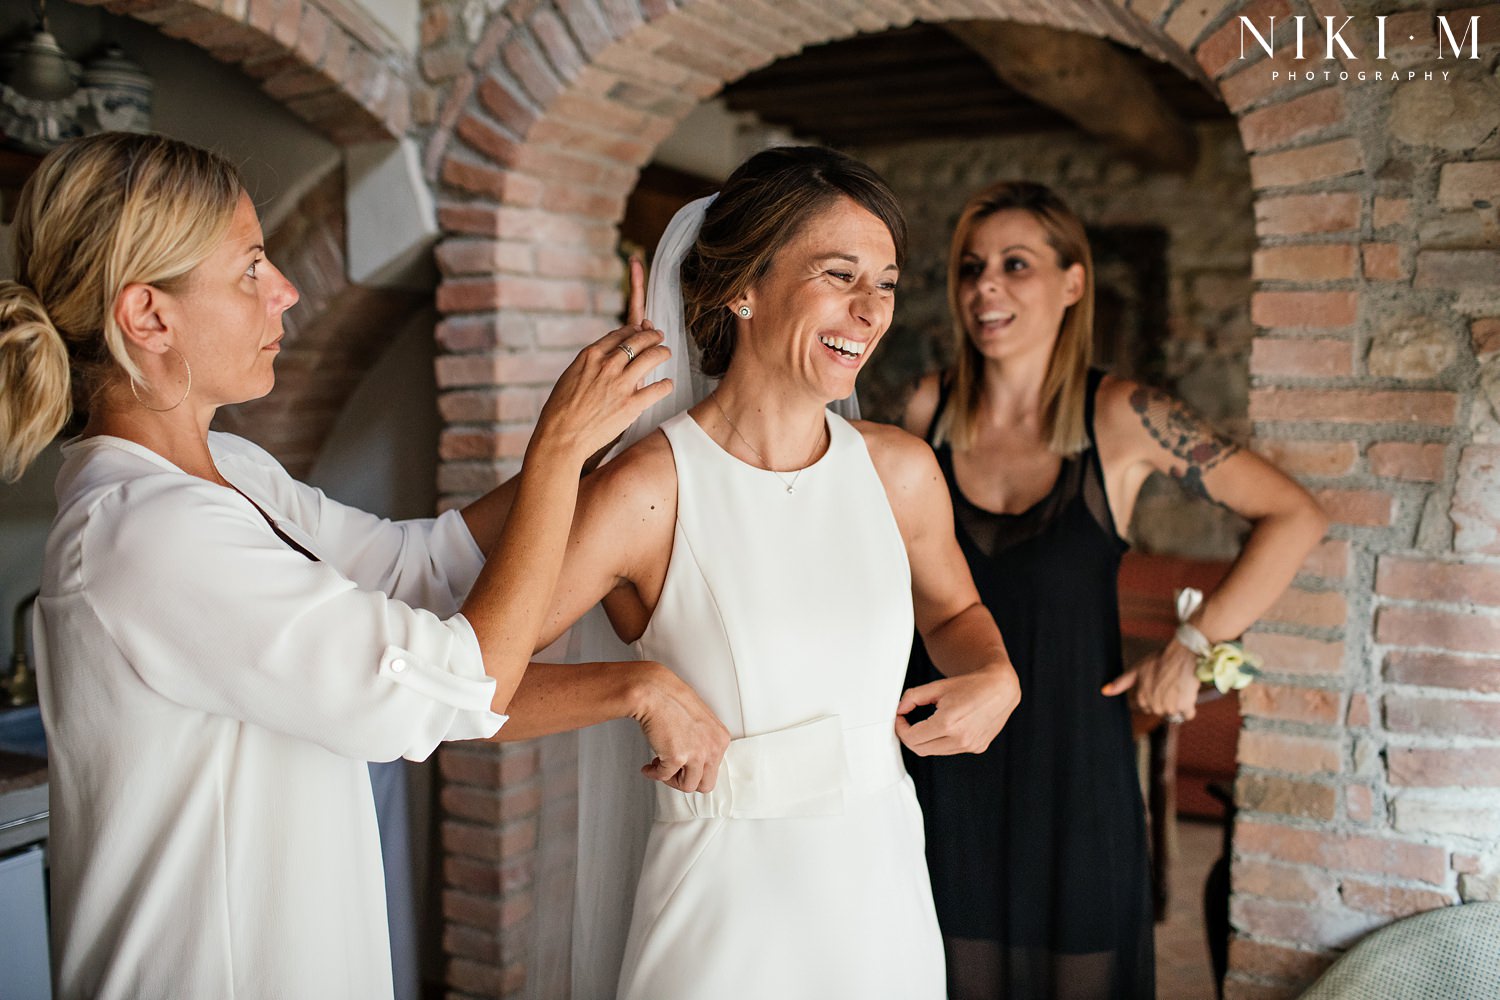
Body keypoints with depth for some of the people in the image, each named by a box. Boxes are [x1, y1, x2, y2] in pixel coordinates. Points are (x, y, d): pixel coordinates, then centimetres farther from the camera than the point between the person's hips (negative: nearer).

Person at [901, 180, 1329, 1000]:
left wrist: (1193, 644, -11)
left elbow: (1293, 516, -5)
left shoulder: (1120, 418, -10)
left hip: (1071, 762, -2)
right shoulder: (931, 408, -2)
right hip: (942, 766, 2)